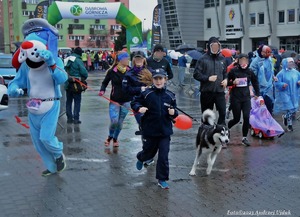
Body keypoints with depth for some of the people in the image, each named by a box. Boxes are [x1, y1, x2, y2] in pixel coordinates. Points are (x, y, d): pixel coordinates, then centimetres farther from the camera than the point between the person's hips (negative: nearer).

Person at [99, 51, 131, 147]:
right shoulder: (112, 71, -6)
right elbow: (105, 82, 5)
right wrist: (102, 90, -13)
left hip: (126, 101, 2)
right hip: (114, 100, -2)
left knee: (120, 122, 9)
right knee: (114, 121, -12)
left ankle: (115, 138, 33)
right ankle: (110, 137, 18)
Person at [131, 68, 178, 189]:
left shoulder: (170, 96, 1)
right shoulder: (147, 94, -7)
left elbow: (174, 114, 11)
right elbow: (134, 102, 1)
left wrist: (173, 113, -11)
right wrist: (139, 108, -19)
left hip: (165, 131, 1)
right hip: (149, 130, -1)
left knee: (164, 156, -1)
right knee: (149, 152, 17)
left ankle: (162, 180, 13)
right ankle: (141, 158, 54)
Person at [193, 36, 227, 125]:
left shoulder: (222, 59, 8)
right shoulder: (203, 59, -6)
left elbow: (225, 72, 21)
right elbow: (196, 74, -8)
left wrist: (226, 79, 2)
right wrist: (208, 78, -18)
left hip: (219, 91, 3)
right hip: (207, 91, -3)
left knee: (223, 112, -5)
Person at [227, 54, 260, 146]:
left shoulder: (250, 72, 3)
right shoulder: (233, 71, -6)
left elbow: (255, 82, 17)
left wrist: (257, 94, 13)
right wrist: (233, 82, -19)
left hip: (246, 97, 3)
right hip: (235, 98, -2)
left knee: (246, 117, -8)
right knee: (236, 119, 3)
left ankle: (244, 138, 4)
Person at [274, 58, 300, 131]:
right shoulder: (281, 73, -9)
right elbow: (277, 83, -10)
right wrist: (283, 85, -28)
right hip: (285, 94, -5)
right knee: (290, 110, -6)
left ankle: (285, 117, 36)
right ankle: (289, 125, 16)